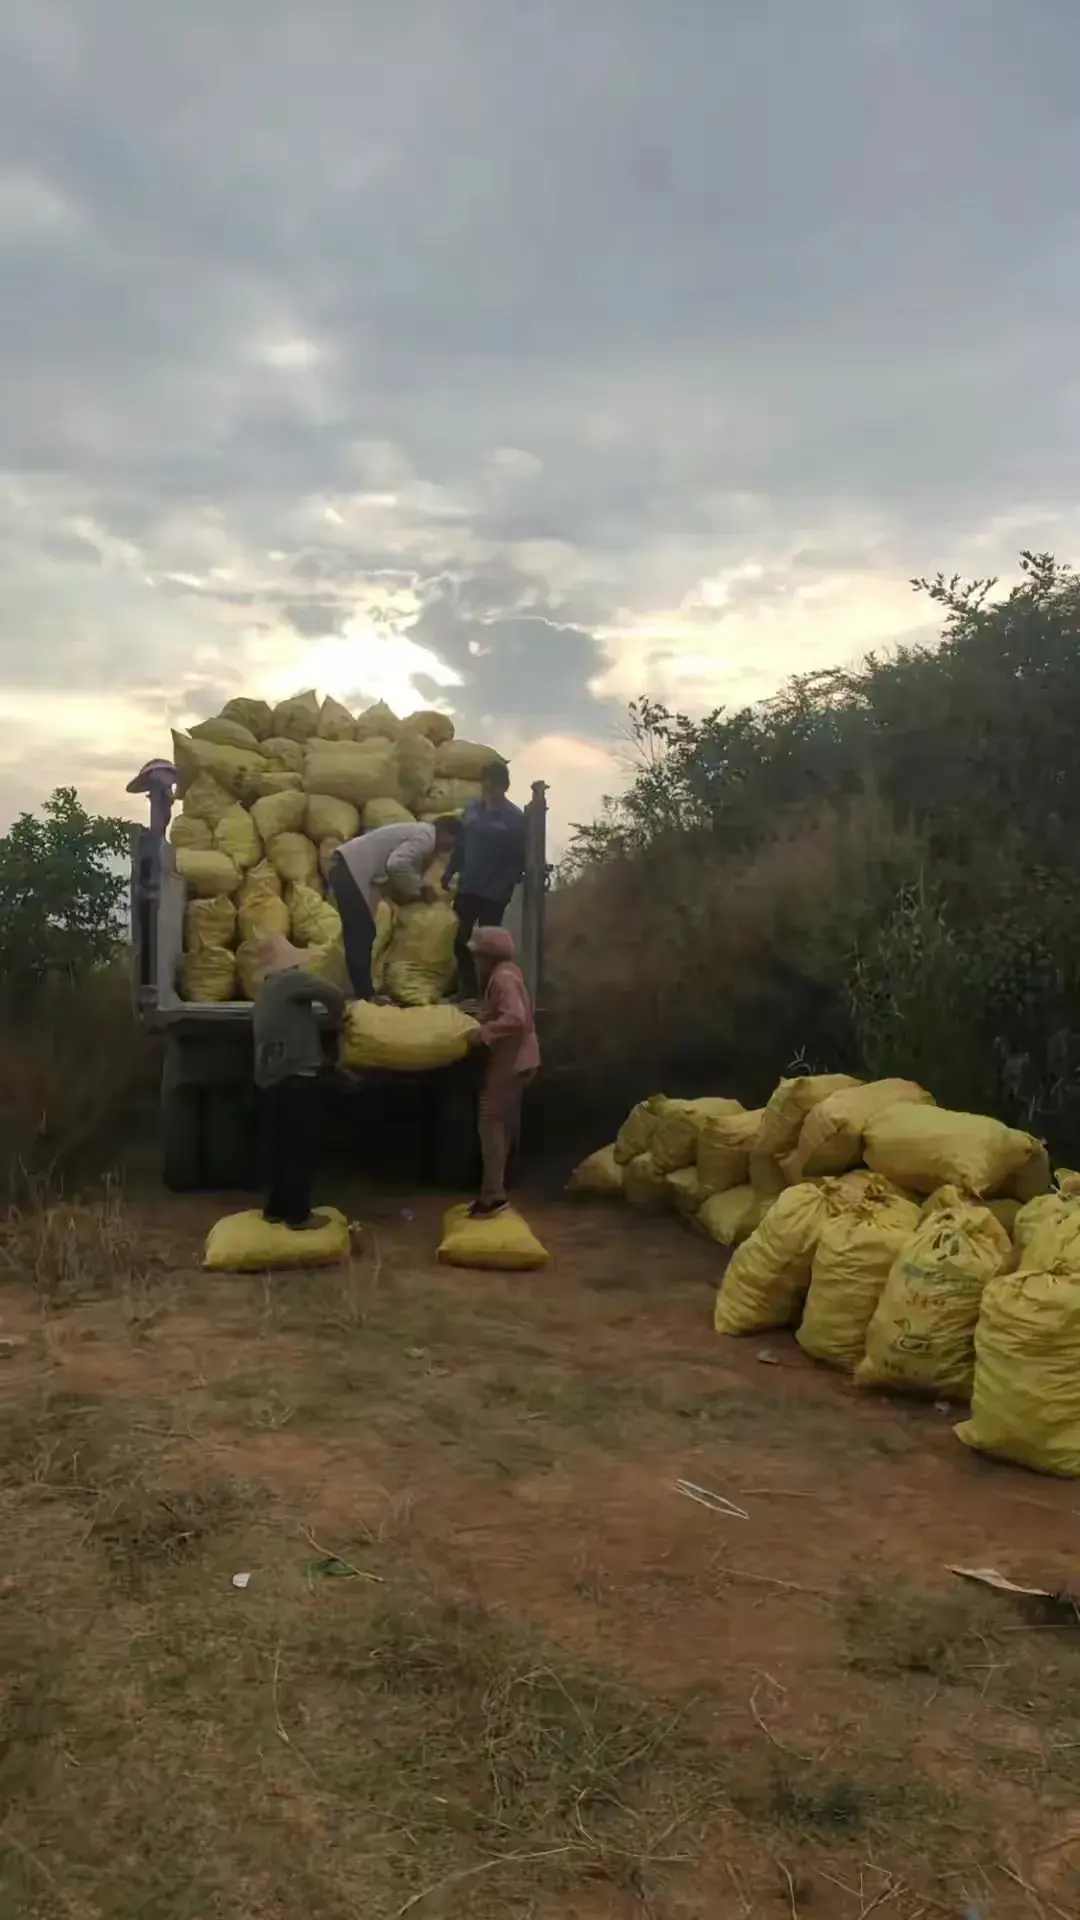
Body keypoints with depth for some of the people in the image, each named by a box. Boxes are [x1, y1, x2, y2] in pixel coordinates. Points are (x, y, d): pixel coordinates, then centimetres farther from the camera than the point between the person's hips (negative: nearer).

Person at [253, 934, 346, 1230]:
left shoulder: (264, 992, 18)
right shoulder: (292, 979, -10)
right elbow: (334, 994, -18)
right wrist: (337, 1016, 1)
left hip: (269, 1079, 8)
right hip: (296, 1078, -8)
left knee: (276, 1146, 14)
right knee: (302, 1149, -1)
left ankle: (274, 1209, 21)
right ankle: (298, 1215, 3)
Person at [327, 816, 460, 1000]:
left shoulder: (421, 833, 17)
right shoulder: (425, 837, -13)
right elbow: (396, 865, -27)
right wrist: (420, 889, -14)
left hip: (351, 869, 10)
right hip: (351, 870, -10)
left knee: (359, 936, 13)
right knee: (361, 936, -7)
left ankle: (362, 994, 19)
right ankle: (364, 997, -4)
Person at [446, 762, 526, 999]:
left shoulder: (515, 818, -12)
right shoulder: (472, 808, 3)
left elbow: (519, 860, -11)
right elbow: (461, 844, 11)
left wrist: (505, 887, -17)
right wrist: (450, 872, 9)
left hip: (493, 893, -5)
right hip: (467, 887, 5)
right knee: (460, 940, 10)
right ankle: (468, 990, 25)